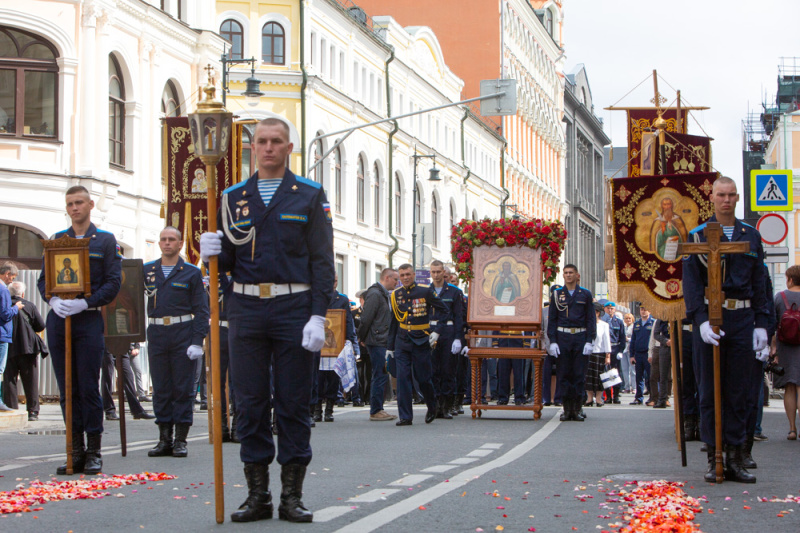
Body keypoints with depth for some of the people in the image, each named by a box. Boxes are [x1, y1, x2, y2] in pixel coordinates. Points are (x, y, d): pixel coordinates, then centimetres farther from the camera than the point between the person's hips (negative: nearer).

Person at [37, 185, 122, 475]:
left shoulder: (105, 241, 6)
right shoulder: (56, 240, 15)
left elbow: (114, 282, -2)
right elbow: (43, 279, 11)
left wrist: (84, 303, -15)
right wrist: (53, 300, -10)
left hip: (89, 320, -3)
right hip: (58, 320, 3)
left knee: (89, 387, -5)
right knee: (67, 388, 4)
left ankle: (94, 451, 2)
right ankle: (76, 450, 10)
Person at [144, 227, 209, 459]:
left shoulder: (191, 272, 4)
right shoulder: (147, 271, 11)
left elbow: (201, 309, 1)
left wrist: (197, 341, -8)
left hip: (183, 334, -2)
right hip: (156, 333, 2)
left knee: (183, 388, -1)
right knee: (160, 388, 4)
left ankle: (181, 440, 4)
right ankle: (164, 438, 10)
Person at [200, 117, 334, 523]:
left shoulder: (310, 196, 5)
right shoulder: (233, 197, 12)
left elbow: (322, 261, -1)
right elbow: (227, 261, 14)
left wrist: (318, 315, -11)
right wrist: (213, 252, -10)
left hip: (294, 307, -2)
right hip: (246, 309, 2)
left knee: (294, 402, 1)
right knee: (250, 403, 3)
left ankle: (292, 495, 8)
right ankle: (257, 495, 10)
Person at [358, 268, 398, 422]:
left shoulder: (384, 295, 18)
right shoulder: (375, 294, -14)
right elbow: (366, 319, -16)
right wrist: (362, 339, -8)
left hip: (383, 342, 10)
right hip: (377, 342, -10)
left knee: (381, 376, 12)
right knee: (380, 376, -7)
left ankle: (378, 409, 17)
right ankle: (375, 411, -3)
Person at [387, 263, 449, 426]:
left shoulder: (426, 291, -3)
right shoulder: (395, 295, 7)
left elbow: (445, 311, 3)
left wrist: (437, 331, -8)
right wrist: (389, 346, 14)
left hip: (421, 341, -3)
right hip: (402, 343, 3)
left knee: (423, 379, 3)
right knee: (402, 378, -6)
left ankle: (432, 407, 30)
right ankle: (405, 416, -2)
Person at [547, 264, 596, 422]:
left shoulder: (585, 294, 6)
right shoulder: (556, 294, 7)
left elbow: (591, 319, 4)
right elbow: (552, 319, 6)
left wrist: (589, 341, -5)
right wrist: (553, 341, -3)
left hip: (580, 337, 0)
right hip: (562, 337, 1)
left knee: (579, 374, -1)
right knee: (564, 374, 0)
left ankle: (577, 409, 4)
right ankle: (567, 409, 5)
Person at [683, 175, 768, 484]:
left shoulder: (751, 236, 12)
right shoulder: (697, 236, 3)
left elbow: (759, 283, 11)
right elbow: (691, 282, -3)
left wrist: (761, 324, 3)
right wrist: (701, 320, -15)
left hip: (742, 319, 2)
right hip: (709, 318, -2)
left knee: (739, 392, 3)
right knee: (710, 393, 0)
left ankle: (735, 458, 8)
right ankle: (714, 460, 5)